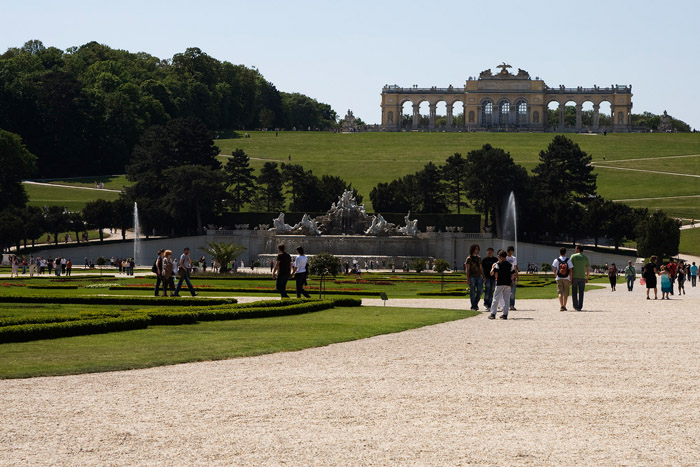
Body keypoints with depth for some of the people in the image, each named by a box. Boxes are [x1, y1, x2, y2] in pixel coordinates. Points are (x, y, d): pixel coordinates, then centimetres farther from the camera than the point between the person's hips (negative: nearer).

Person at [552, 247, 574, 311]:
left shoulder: (556, 260, -2)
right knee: (566, 293, 13)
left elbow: (554, 270, -3)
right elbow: (571, 270, -4)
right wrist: (570, 279, 2)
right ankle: (564, 306, 20)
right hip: (566, 279, 1)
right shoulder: (568, 260, -1)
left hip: (559, 279, -1)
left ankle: (561, 306, -21)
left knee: (560, 292, -3)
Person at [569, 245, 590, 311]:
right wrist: (587, 278, 17)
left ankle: (575, 306, 16)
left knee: (574, 293, 12)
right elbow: (588, 269, 5)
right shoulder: (585, 257, 5)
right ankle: (579, 307, -4)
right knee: (581, 293, 3)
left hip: (574, 277, -1)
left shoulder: (573, 256, -2)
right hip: (582, 277, 1)